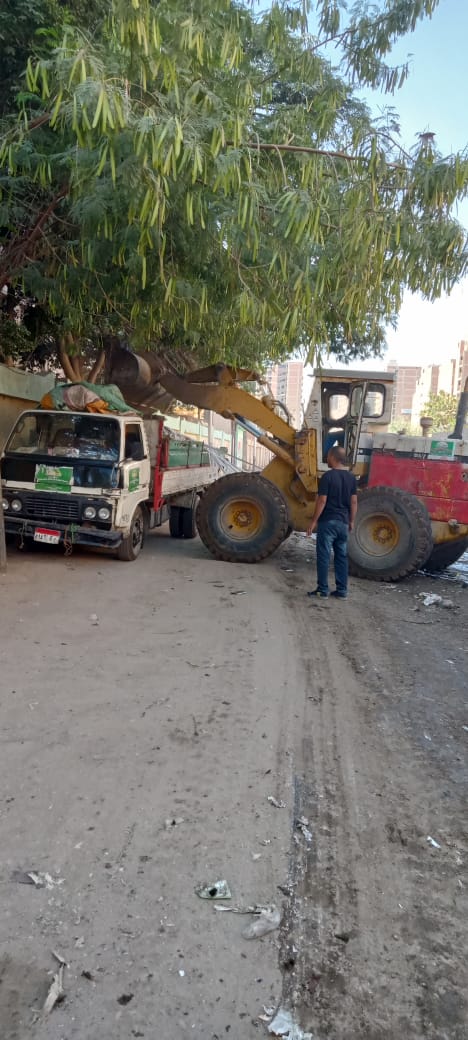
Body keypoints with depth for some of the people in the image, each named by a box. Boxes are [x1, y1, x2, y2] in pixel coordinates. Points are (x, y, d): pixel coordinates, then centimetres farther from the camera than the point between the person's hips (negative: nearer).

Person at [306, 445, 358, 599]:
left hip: (327, 522, -6)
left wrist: (314, 521, -8)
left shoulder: (328, 476, -13)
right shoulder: (351, 477, 6)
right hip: (343, 522, 6)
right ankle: (342, 590, 13)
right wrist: (351, 521, 17)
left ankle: (323, 590, 4)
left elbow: (322, 501, -14)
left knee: (324, 556, 1)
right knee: (342, 556, 10)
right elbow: (354, 502, 8)